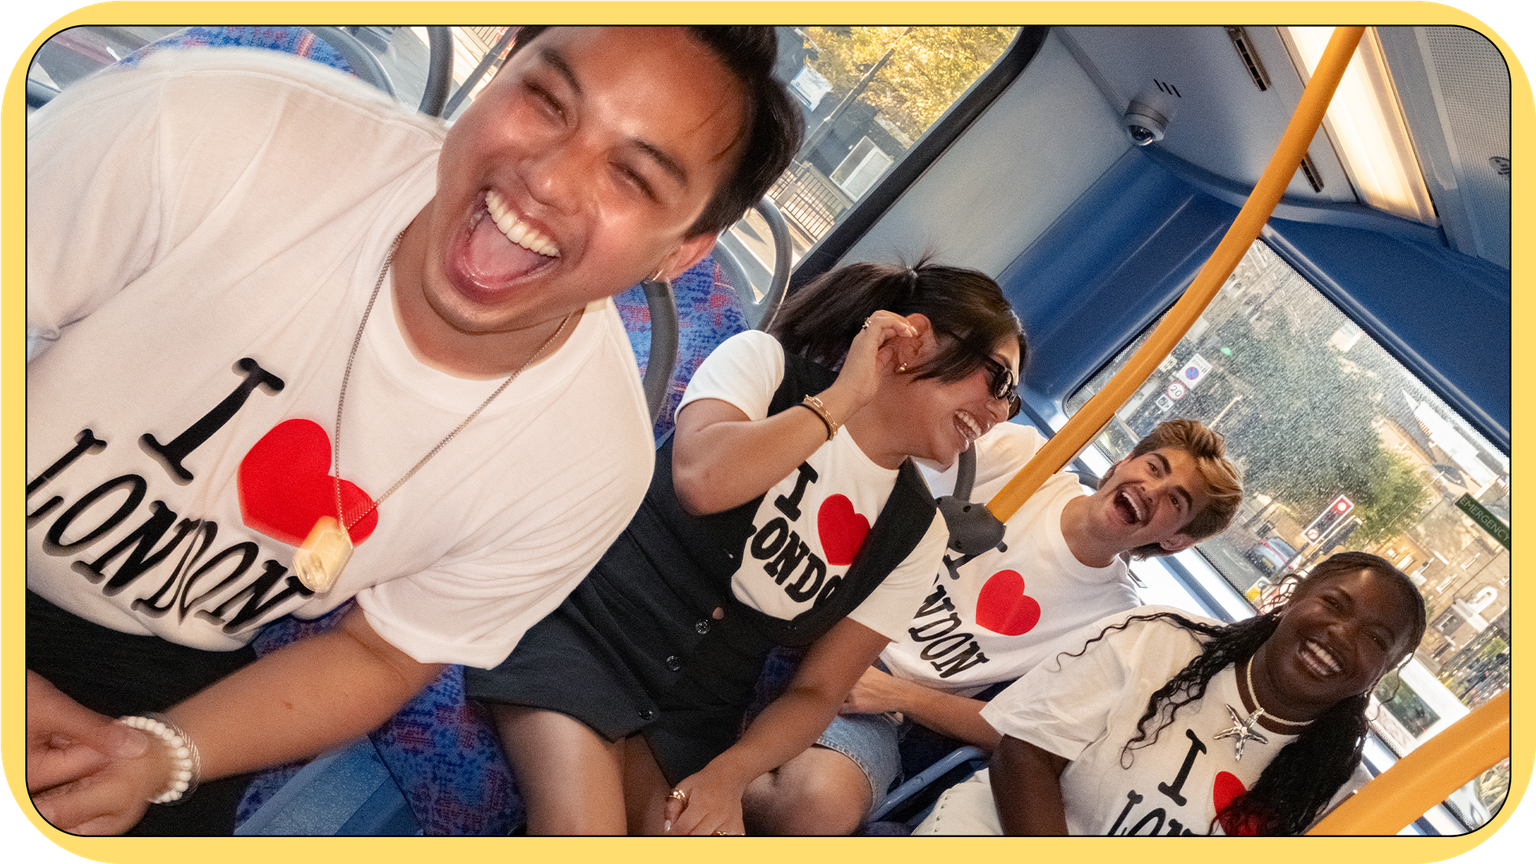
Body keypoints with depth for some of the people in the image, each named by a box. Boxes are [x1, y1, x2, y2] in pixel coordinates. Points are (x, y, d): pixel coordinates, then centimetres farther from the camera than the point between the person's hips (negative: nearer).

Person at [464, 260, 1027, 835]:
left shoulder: (916, 534, 7)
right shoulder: (765, 362, -3)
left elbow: (818, 691, 7)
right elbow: (702, 480, -24)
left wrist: (729, 775, -11)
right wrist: (846, 394, -16)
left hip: (689, 720, 5)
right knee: (585, 832, -28)